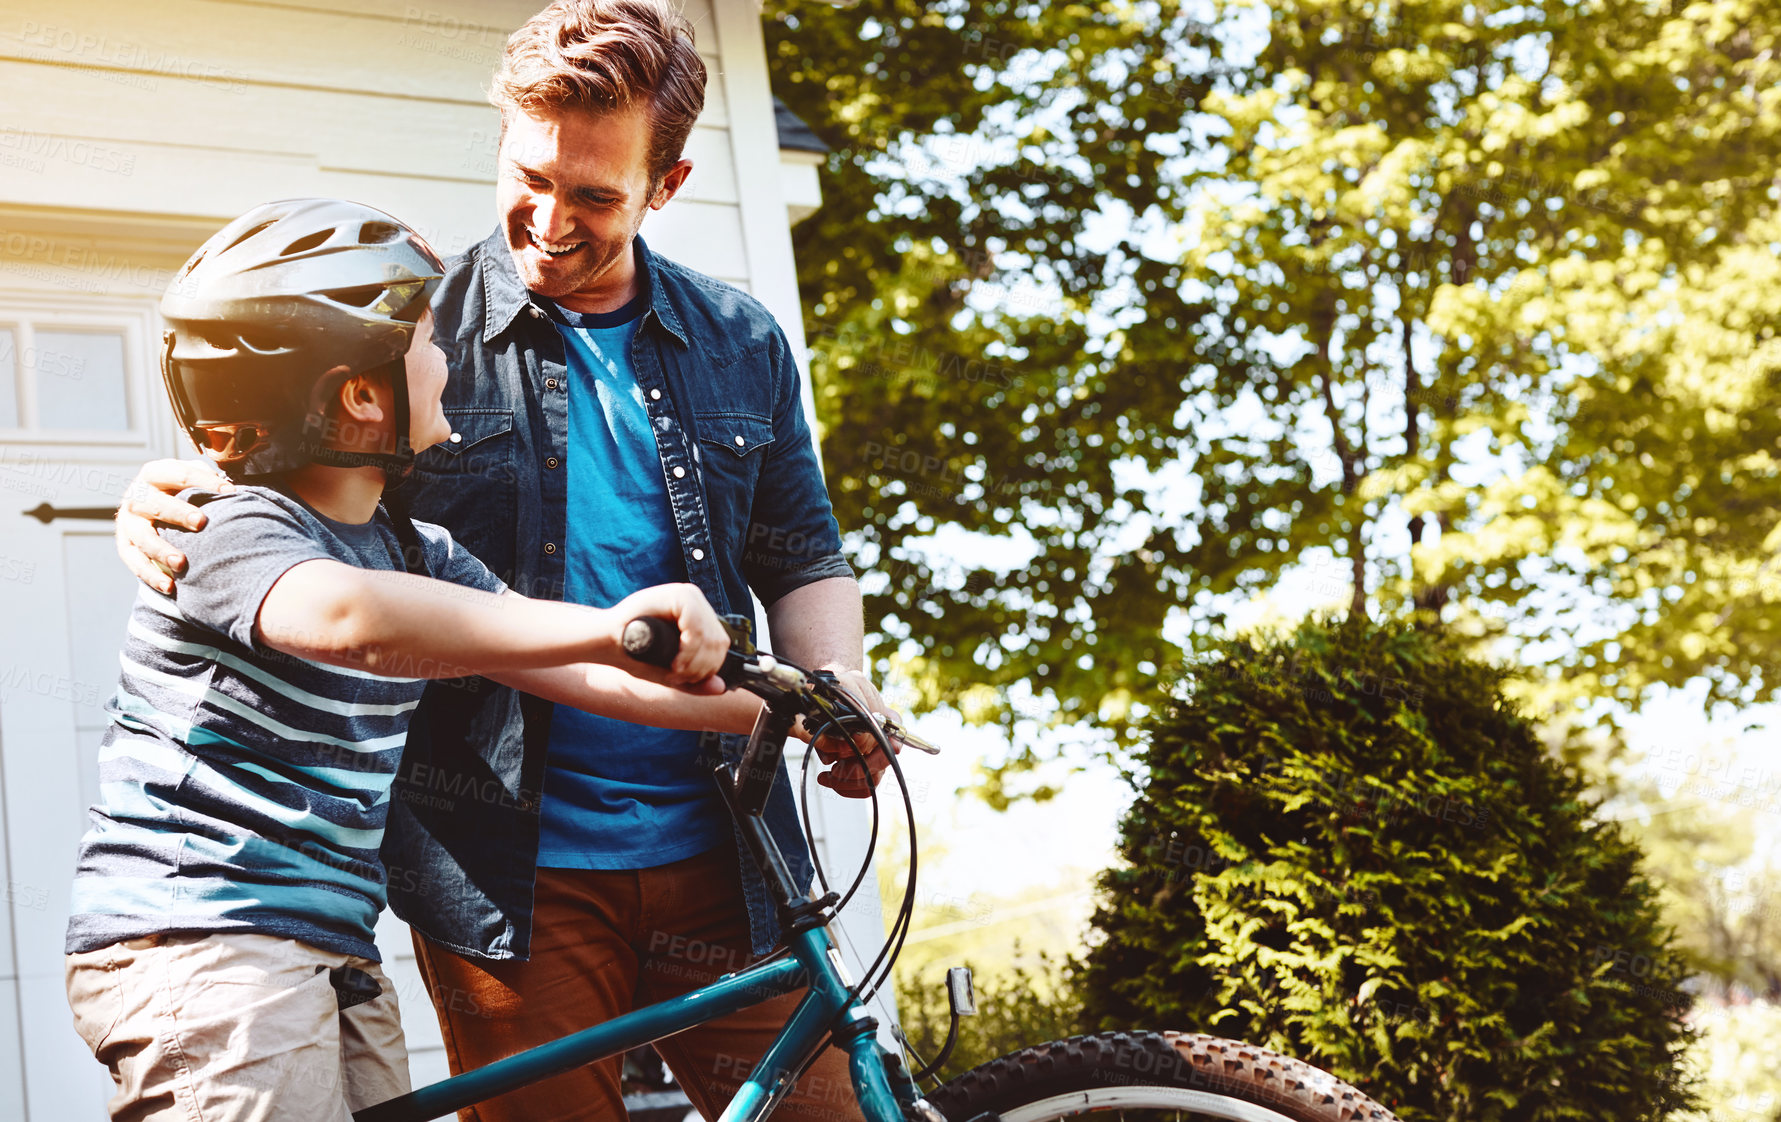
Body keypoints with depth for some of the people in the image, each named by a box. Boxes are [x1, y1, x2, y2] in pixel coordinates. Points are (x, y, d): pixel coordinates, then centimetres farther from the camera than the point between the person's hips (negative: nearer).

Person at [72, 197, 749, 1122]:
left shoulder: (414, 551, 10)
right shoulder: (235, 532, -17)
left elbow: (569, 668, 7)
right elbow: (348, 616, -40)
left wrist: (751, 705, -4)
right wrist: (608, 624, -47)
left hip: (331, 953, 8)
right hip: (193, 946, -8)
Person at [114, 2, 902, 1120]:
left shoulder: (744, 346, 11)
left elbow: (802, 561, 16)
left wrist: (842, 690, -5)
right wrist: (160, 508, -13)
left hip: (721, 855, 3)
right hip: (509, 874, -2)